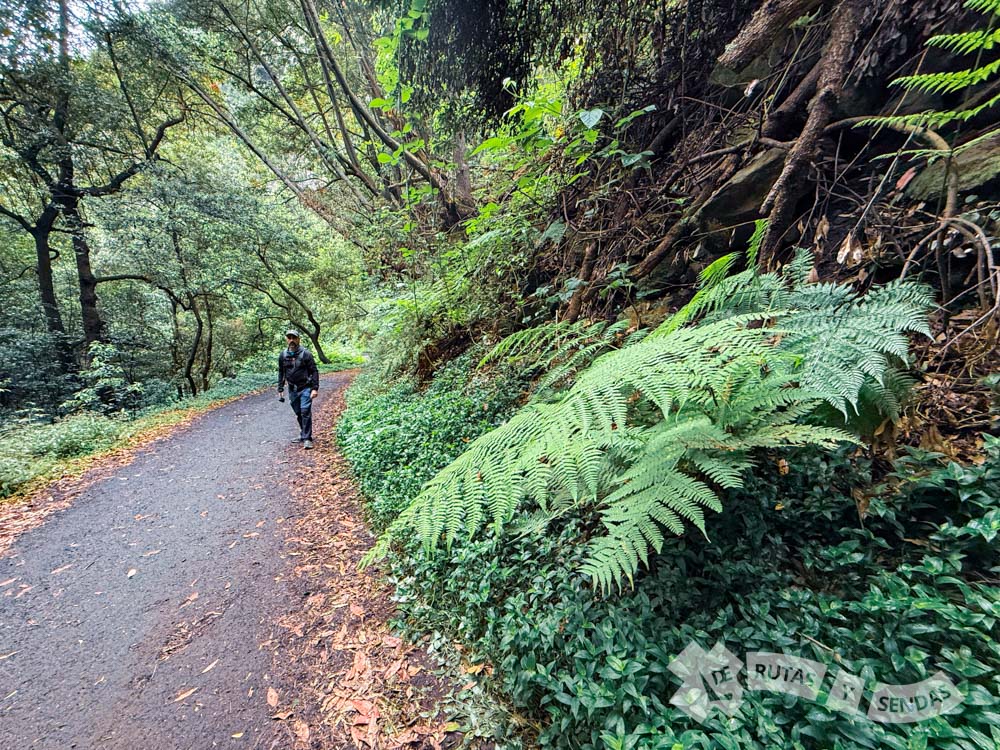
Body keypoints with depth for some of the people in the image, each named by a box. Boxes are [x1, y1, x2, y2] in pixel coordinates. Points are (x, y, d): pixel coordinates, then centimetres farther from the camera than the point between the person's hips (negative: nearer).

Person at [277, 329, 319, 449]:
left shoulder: (305, 353, -9)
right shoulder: (283, 355, 5)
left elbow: (314, 371, -8)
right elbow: (281, 373, 14)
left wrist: (315, 388, -15)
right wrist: (280, 389, 10)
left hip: (305, 388, -5)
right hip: (292, 390, 5)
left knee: (305, 412, -10)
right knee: (298, 414, 12)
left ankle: (307, 439, -4)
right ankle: (303, 434, 26)